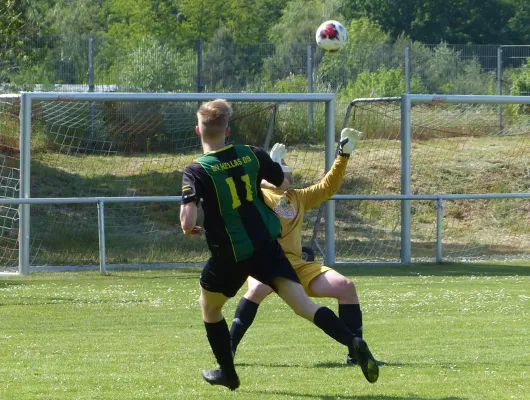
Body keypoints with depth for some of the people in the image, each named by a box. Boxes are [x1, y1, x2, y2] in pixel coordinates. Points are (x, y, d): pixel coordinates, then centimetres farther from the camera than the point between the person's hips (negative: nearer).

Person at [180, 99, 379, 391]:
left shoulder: (196, 171, -15)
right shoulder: (252, 155, -2)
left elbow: (187, 222, -25)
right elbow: (284, 185, 12)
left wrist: (190, 230, -2)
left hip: (229, 255, -3)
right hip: (266, 245, 3)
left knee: (209, 306, 25)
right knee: (303, 304, -5)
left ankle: (227, 372, 34)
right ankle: (354, 343, -26)